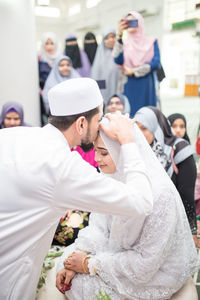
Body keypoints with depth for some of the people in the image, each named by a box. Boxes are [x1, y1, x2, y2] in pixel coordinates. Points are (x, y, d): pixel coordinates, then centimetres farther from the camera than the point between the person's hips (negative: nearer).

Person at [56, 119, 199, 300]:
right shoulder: (114, 176, -10)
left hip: (154, 275, -6)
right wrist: (78, 255, -15)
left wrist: (89, 264, -21)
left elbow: (145, 264, -27)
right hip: (121, 249, 7)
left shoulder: (159, 194, -34)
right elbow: (100, 225, -3)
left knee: (79, 283, -10)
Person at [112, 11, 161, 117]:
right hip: (130, 87, 0)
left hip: (147, 86, 0)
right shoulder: (123, 43, 8)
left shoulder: (151, 42, 8)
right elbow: (118, 60, -12)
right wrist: (119, 35, -18)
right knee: (131, 115, -3)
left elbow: (156, 63, -5)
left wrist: (133, 72, -7)